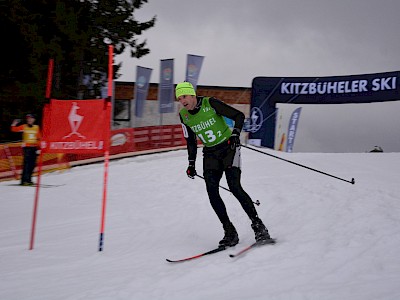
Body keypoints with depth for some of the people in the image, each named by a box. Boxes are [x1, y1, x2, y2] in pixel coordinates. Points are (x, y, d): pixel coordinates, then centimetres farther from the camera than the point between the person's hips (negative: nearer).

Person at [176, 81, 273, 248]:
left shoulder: (210, 103, -15)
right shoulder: (184, 115, 1)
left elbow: (239, 115, -12)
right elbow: (191, 141, 14)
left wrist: (235, 134, -26)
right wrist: (191, 163, 9)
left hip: (228, 148, -5)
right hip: (210, 154, 5)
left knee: (234, 186, -19)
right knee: (212, 191, -11)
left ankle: (258, 225, -9)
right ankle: (230, 232, -5)